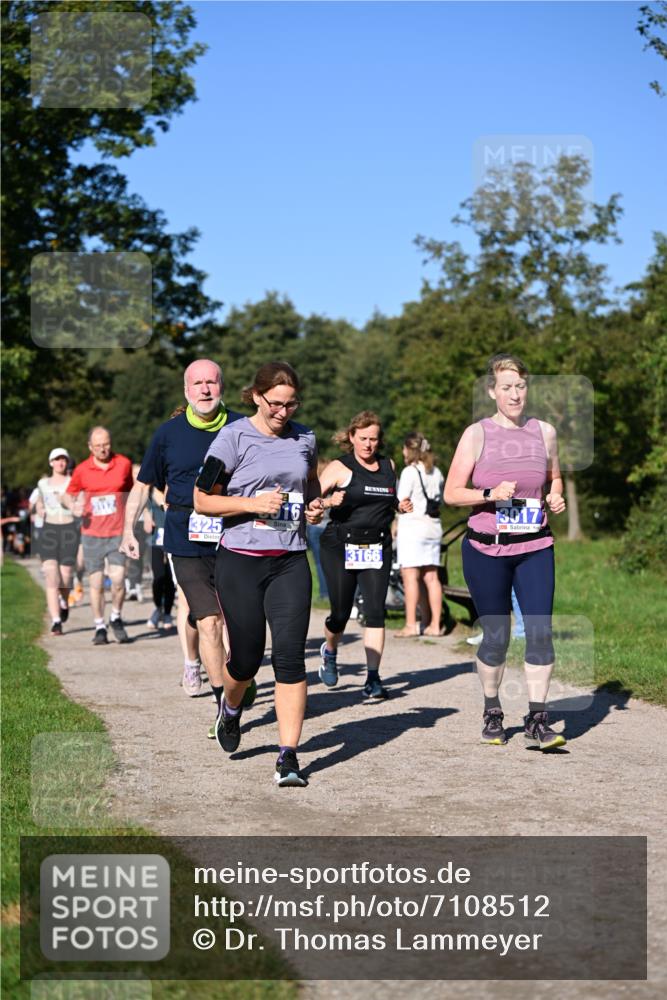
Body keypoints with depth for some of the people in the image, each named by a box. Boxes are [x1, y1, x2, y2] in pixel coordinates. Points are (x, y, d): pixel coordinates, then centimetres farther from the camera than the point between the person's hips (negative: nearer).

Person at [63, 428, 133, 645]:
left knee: (118, 580, -12)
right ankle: (99, 627, 15)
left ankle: (116, 618, 13)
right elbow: (68, 494, 13)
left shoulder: (124, 464, 2)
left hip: (117, 532, 0)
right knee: (96, 583, 2)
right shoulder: (82, 470, 0)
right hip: (92, 533, 1)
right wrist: (73, 506, -10)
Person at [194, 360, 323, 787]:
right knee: (247, 656, 5)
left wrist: (315, 506, 4)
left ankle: (289, 756, -5)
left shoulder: (304, 439, 9)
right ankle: (230, 706, 41)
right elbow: (203, 500, -5)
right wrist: (254, 503, -18)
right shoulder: (234, 437, -5)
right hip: (241, 561, -3)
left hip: (291, 561, 3)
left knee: (290, 656, -8)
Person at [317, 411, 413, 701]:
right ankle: (330, 650, 35)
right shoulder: (340, 468, -2)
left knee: (375, 610, -8)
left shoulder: (388, 466, 11)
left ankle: (373, 677, -6)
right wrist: (329, 501, -25)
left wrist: (401, 506, 6)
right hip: (340, 545, -3)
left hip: (377, 546, 3)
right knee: (340, 613, 1)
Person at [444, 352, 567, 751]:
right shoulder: (477, 434, -2)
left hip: (535, 548, 2)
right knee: (496, 636, 4)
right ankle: (493, 712, 25)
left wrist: (556, 499, 1)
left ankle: (538, 719, 1)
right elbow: (451, 493, -2)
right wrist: (491, 494, -18)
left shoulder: (545, 432, 6)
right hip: (486, 550, -2)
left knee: (541, 631, -9)